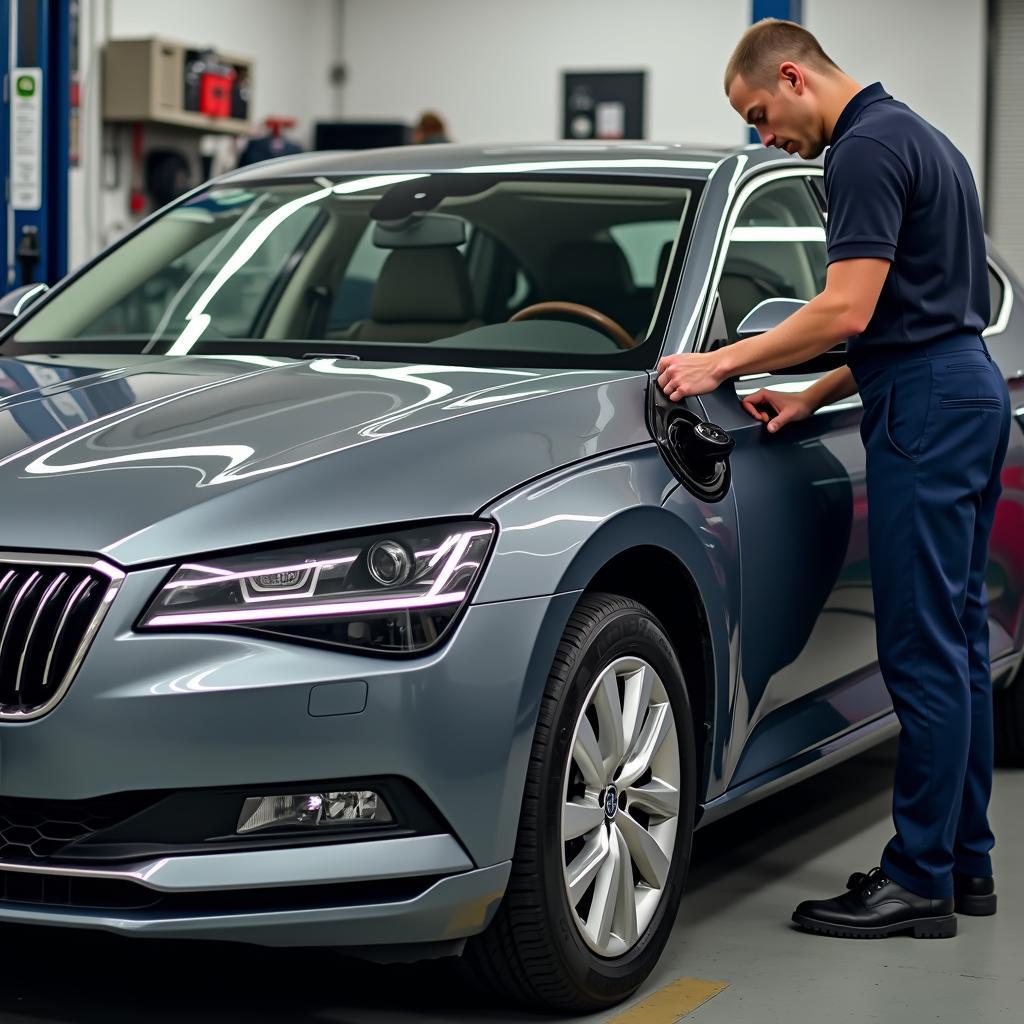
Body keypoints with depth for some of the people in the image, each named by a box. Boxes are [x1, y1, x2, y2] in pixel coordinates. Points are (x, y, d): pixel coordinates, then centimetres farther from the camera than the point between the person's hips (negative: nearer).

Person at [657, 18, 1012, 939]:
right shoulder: (915, 136, 19)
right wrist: (811, 400, 16)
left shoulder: (866, 150, -13)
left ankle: (921, 881, 0)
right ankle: (965, 862, 20)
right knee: (956, 640, 13)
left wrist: (719, 365, -14)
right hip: (970, 392, 11)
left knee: (924, 649, -6)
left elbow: (847, 312, -22)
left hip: (925, 414, -11)